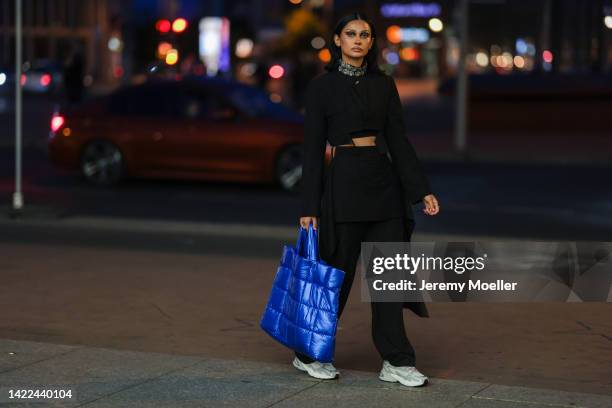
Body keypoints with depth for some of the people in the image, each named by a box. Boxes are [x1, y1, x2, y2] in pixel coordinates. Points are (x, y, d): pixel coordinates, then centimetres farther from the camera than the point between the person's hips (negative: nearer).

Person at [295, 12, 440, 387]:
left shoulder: (384, 84, 9)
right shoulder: (322, 85, -3)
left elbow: (399, 140, 8)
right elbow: (313, 148, -4)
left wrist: (423, 190, -1)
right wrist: (310, 207, -8)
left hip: (384, 183, 4)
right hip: (344, 183, -4)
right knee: (338, 271, 3)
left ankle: (397, 362, 9)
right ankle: (309, 353, 20)